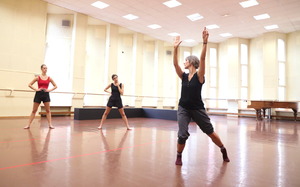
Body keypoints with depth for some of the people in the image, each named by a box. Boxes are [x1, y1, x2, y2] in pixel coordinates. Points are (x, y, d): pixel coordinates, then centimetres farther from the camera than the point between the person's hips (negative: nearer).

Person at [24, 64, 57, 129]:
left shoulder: (49, 78, 4)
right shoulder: (38, 77, -1)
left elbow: (55, 86, 9)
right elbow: (29, 85, 1)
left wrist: (49, 90, -4)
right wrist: (36, 89, -10)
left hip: (46, 94, 1)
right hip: (38, 94, -1)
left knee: (48, 110, 3)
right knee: (34, 111, 5)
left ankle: (50, 124, 7)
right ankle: (28, 125, 13)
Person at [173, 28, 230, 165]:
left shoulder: (199, 76, -8)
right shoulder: (184, 76, 4)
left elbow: (202, 59, -20)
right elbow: (175, 64, -6)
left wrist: (205, 42, -29)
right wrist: (175, 48, -13)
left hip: (198, 109, -2)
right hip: (183, 109, 3)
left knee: (210, 132, 11)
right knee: (182, 134, -12)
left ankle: (223, 151, 37)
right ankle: (179, 156, 14)